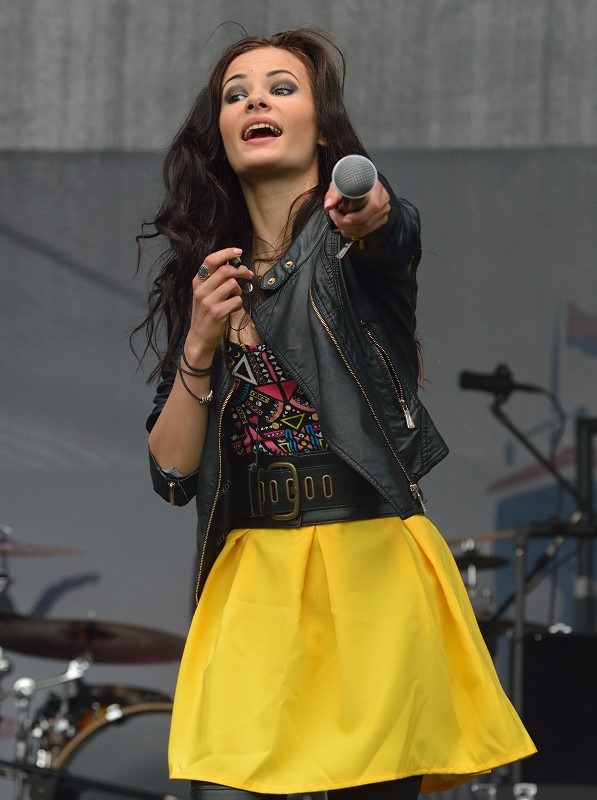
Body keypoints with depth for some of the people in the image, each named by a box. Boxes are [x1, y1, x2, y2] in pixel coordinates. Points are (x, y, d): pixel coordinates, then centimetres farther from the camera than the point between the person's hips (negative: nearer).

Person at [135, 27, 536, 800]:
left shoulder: (349, 243, 3)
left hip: (372, 569, -2)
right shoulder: (198, 278, 13)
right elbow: (171, 474, 8)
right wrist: (200, 346, -7)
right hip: (252, 583, 3)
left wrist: (369, 209, -49)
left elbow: (395, 230, -25)